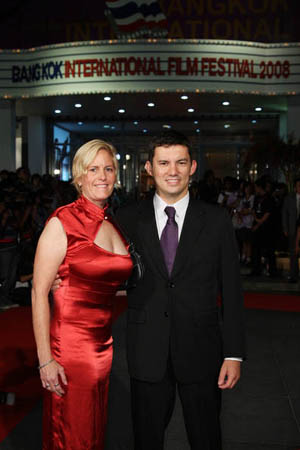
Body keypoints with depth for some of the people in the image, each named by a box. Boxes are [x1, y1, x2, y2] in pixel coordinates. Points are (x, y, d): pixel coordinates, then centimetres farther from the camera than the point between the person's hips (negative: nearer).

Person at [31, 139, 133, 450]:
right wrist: (45, 359, -16)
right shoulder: (61, 223, -12)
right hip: (69, 341, -6)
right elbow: (39, 293, -13)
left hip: (104, 341, 6)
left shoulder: (115, 224, 8)